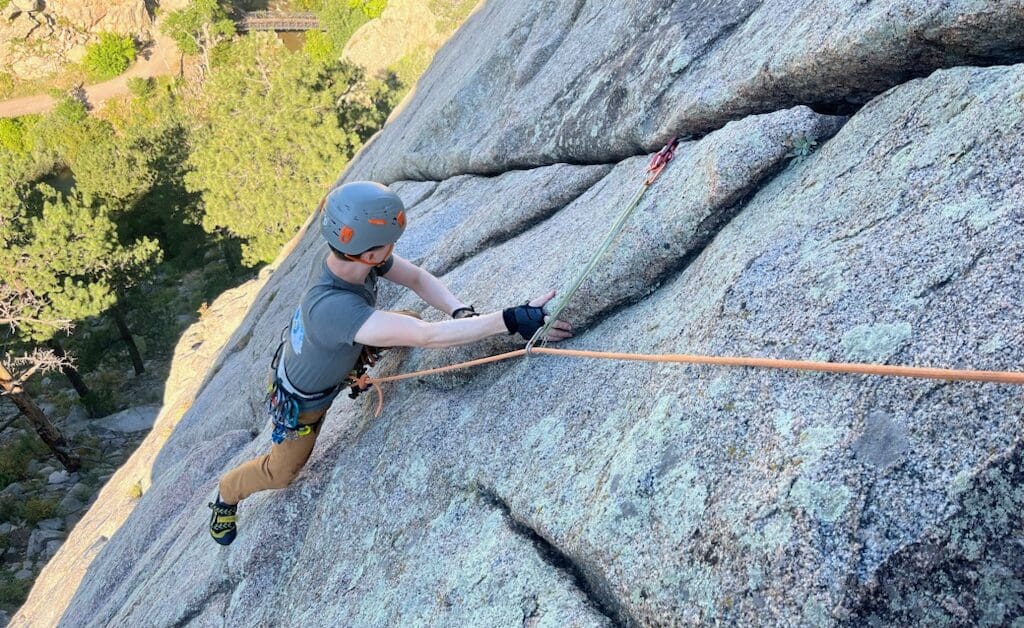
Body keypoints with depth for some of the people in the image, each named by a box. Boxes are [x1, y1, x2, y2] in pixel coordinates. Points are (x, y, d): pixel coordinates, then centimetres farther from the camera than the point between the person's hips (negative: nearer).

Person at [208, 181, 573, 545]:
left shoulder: (354, 256, -29)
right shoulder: (331, 307, -50)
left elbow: (417, 277, -18)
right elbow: (428, 337, -55)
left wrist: (462, 313, -37)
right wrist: (514, 320, -57)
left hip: (338, 360, 6)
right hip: (301, 400, -6)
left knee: (410, 323, 2)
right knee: (282, 471, 14)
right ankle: (227, 493, 45)